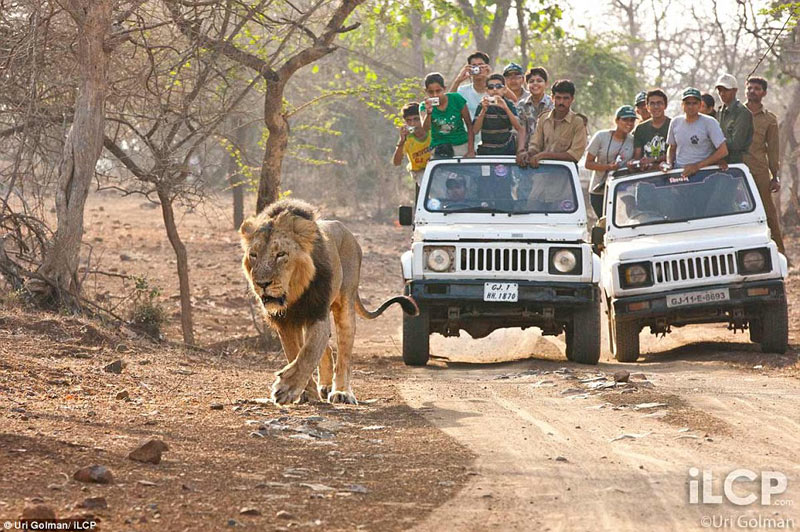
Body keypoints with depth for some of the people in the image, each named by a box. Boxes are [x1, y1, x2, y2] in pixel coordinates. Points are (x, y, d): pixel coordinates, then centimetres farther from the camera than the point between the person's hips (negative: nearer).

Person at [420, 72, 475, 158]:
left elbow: (469, 125, 0)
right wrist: (428, 113, -37)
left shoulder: (456, 98, -6)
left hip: (461, 144, 0)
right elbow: (425, 130, -20)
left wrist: (471, 151, -6)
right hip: (438, 147, 0)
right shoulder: (424, 106, -4)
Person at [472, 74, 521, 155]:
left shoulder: (509, 104, 2)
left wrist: (506, 108, -21)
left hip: (507, 151, 0)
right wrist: (483, 110, -18)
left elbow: (518, 128, -11)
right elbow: (475, 131, -7)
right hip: (486, 151, 0)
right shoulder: (482, 105, 0)